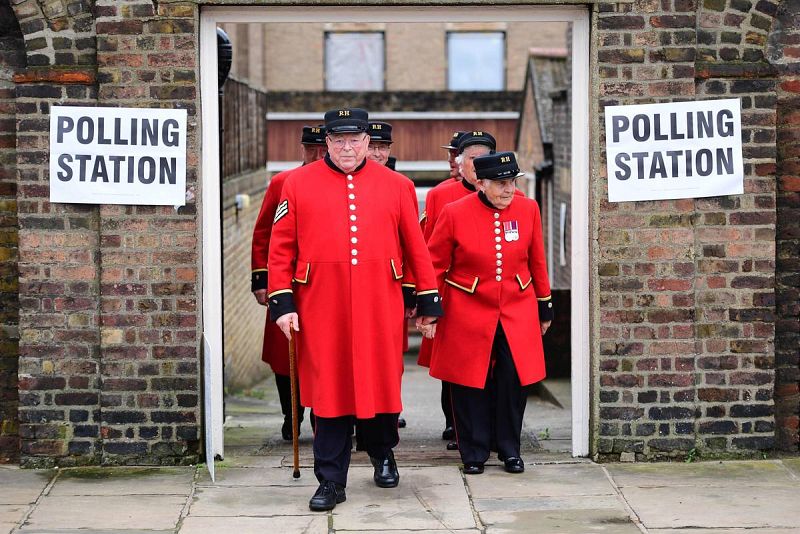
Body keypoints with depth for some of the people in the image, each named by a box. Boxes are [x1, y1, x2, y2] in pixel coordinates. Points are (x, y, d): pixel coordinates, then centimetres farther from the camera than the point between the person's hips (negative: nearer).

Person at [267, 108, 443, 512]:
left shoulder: (396, 185, 6)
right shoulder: (299, 183, 3)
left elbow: (416, 247, 9)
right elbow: (281, 246, 3)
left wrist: (428, 302, 8)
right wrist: (282, 303, -3)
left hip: (379, 310, 1)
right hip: (322, 311, -1)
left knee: (381, 385, 10)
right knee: (329, 392, 2)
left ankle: (383, 455, 37)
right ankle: (331, 482, 11)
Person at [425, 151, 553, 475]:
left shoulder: (528, 209, 1)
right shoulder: (454, 214, -8)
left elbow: (537, 262, 11)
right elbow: (435, 265, -1)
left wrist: (544, 307, 14)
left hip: (517, 314, 2)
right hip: (468, 315, -2)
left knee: (514, 382, 0)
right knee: (471, 386, 2)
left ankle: (510, 450, 17)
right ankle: (474, 454, 16)